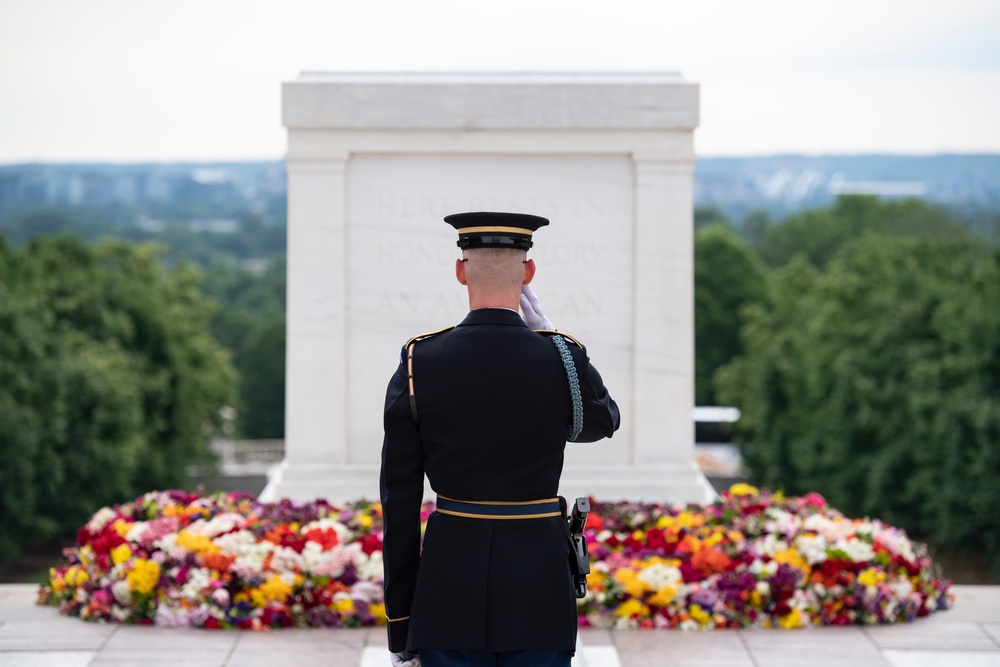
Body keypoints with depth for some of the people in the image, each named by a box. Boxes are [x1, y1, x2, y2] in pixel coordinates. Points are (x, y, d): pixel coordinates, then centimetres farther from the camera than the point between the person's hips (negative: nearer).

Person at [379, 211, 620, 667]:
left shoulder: (418, 362, -6)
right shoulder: (563, 360, -8)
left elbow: (398, 505, -2)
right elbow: (602, 422, 17)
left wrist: (400, 630, 5)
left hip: (450, 587, 1)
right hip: (538, 589, 0)